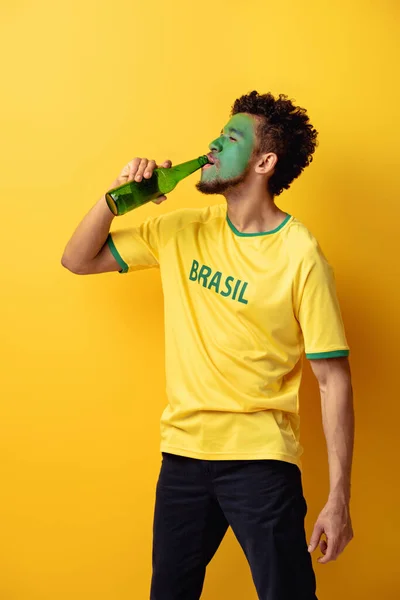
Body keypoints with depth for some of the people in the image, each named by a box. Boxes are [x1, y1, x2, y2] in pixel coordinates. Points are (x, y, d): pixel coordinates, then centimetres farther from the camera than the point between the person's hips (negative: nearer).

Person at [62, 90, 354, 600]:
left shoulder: (300, 256, -12)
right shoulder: (182, 231, 4)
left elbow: (333, 378, -11)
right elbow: (78, 260, 12)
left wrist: (339, 498, -13)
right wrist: (116, 195, -6)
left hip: (261, 461, -5)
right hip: (183, 451, 5)